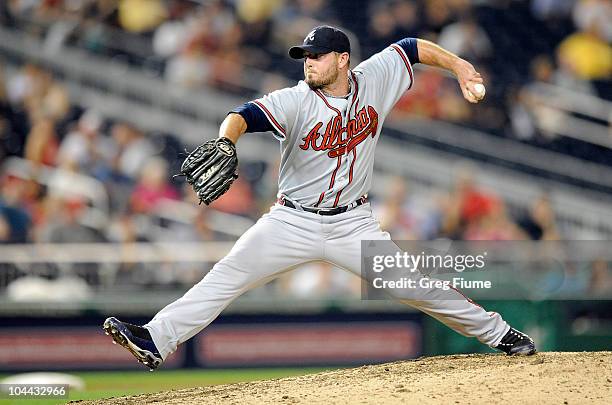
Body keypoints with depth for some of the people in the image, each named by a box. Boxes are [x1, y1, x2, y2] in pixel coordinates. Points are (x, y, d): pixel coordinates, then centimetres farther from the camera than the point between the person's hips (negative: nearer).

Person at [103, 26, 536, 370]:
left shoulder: (374, 79, -3)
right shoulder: (295, 102, -13)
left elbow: (411, 47, 12)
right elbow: (244, 115, -28)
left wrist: (458, 66, 4)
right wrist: (225, 143, -49)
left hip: (353, 224, 2)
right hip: (293, 222, -1)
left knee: (418, 285, -1)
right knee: (227, 276, -15)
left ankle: (497, 332, 16)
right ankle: (156, 341, -21)